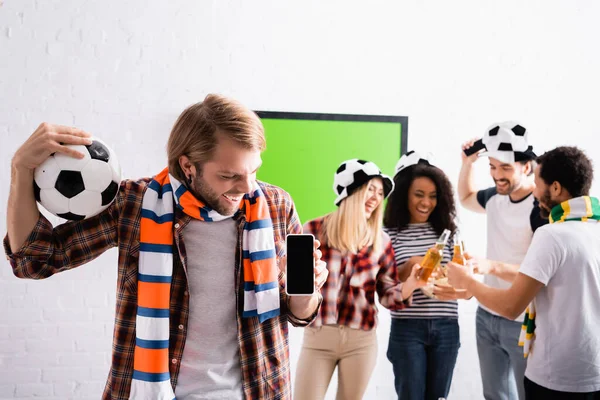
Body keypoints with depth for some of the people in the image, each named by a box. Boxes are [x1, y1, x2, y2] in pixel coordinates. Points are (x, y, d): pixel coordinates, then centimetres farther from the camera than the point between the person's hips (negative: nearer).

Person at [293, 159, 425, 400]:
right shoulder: (314, 230, -4)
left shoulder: (380, 240, 4)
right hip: (317, 336, -2)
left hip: (361, 341, 2)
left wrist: (412, 282, -15)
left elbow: (388, 295, 4)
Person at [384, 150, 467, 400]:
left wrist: (459, 290, -16)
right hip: (407, 329, -3)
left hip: (446, 328, 3)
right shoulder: (389, 234, -2)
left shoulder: (446, 230, 6)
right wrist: (408, 268, -21)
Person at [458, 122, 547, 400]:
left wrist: (492, 266, -38)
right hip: (486, 316, 7)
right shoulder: (496, 197, 3)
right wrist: (467, 163, 9)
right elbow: (466, 198, 26)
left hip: (523, 323, -7)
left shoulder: (543, 209, -19)